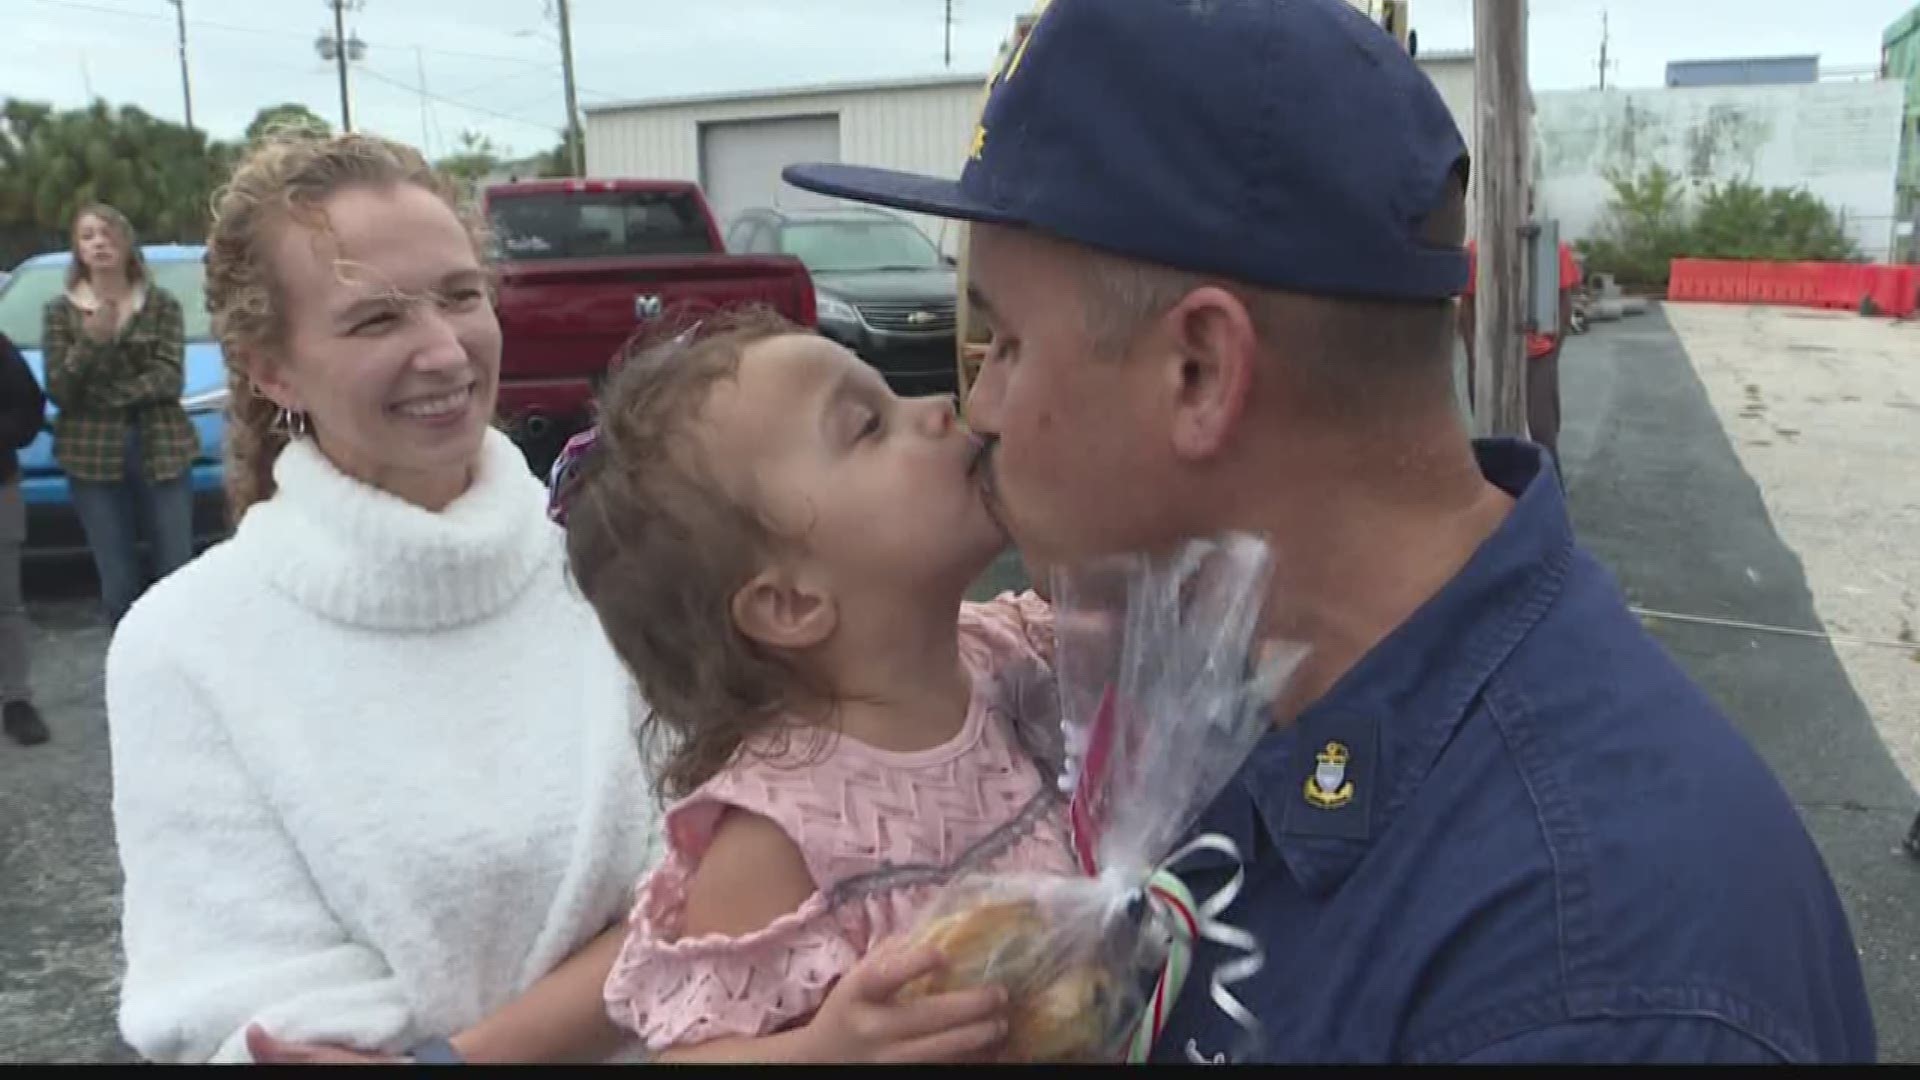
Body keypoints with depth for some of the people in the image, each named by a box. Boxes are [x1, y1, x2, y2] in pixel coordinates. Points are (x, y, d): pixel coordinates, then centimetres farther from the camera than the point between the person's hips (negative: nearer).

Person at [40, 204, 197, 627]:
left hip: (161, 450, -1)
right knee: (118, 582, 3)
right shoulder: (61, 310, 5)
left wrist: (107, 396, -14)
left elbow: (169, 378, -6)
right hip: (94, 456, 1)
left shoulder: (162, 304, 4)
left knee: (176, 573, -1)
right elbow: (59, 391, -3)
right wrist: (92, 339, -15)